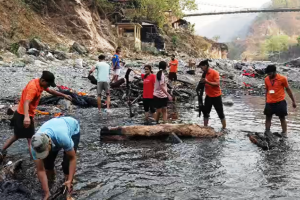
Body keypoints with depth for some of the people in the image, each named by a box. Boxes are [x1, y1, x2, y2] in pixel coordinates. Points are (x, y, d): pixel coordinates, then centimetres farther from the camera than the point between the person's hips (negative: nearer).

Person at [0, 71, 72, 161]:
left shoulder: (40, 84, 0)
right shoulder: (33, 87, -28)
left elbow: (50, 91, 19)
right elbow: (26, 103, -42)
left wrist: (64, 95, 20)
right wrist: (26, 117, -57)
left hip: (20, 114, 9)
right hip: (24, 116, -9)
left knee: (16, 136, 23)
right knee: (31, 139, 0)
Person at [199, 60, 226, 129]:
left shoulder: (215, 73, -15)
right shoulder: (205, 74, 6)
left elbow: (217, 84, -22)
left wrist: (207, 81, -31)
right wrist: (202, 82, -7)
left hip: (216, 96, -7)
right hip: (208, 96, 7)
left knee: (220, 113, 2)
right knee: (206, 112, 9)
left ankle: (224, 128, 13)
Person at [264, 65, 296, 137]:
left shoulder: (282, 78, -8)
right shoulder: (266, 79, 1)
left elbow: (288, 89, 1)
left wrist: (293, 101, 4)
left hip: (280, 102, -3)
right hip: (269, 102, 4)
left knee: (282, 118, 4)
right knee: (268, 118, 7)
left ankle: (284, 133, 13)